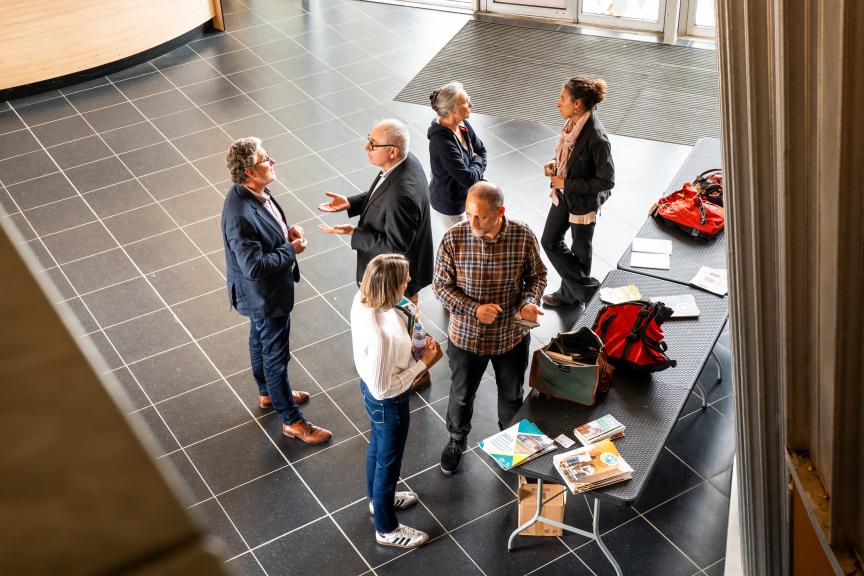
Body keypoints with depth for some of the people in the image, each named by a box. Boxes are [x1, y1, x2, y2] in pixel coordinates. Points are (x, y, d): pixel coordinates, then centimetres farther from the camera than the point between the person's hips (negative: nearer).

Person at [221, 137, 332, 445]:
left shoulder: (255, 192, -6)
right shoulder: (240, 215, -36)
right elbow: (254, 266, -33)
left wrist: (287, 232, -5)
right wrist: (291, 250, -22)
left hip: (267, 291, 9)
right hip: (263, 295, -9)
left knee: (261, 341, 28)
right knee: (276, 355, 6)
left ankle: (268, 393, 51)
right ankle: (292, 421, 23)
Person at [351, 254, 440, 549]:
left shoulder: (362, 299, -17)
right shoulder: (381, 336, -42)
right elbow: (383, 389, -29)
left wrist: (406, 334, -6)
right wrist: (423, 363, -23)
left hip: (369, 385, 8)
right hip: (387, 402, -8)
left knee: (377, 446, 32)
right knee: (388, 461, 17)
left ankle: (378, 498, 60)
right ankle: (386, 529, 42)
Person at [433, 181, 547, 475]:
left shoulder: (523, 236, -19)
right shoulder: (454, 238, -21)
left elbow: (537, 274, -3)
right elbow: (441, 285, -12)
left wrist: (530, 302, -23)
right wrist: (474, 309, -25)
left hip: (512, 335, 1)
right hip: (466, 337, 0)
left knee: (512, 395, 24)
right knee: (461, 395, 22)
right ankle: (457, 440, 52)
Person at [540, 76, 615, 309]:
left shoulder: (596, 137, -32)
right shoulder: (573, 122, -7)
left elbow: (607, 181, -26)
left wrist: (566, 183, -23)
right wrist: (556, 165, -6)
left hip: (583, 201, -9)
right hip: (563, 194, 9)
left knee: (580, 252, 13)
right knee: (549, 241, 19)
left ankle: (586, 292, 38)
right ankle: (569, 292, 38)